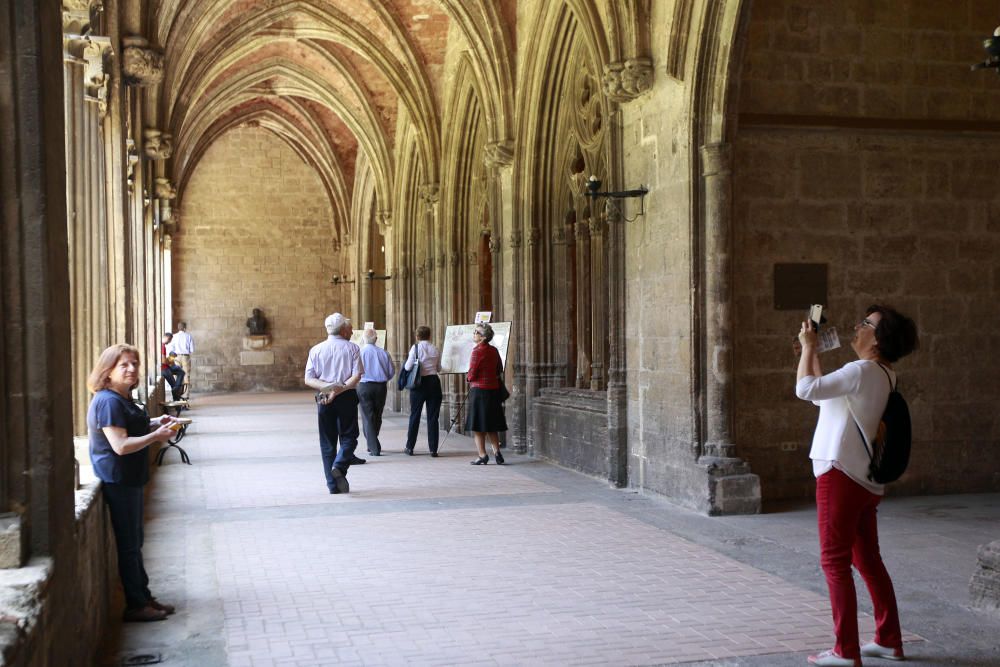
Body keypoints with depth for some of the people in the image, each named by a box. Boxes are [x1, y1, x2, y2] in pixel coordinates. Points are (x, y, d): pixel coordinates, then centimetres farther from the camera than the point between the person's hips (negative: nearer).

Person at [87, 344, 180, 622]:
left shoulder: (122, 399, 12)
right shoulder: (109, 401, -20)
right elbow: (120, 445, -26)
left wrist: (155, 423, 10)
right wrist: (156, 436, -20)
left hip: (129, 479, 10)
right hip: (118, 480, -10)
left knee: (134, 541, 17)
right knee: (128, 543, -1)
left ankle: (144, 597, 26)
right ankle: (135, 606, 8)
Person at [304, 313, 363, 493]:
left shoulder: (316, 350, 6)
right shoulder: (351, 348, 0)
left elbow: (308, 379, -3)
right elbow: (357, 376, -12)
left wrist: (325, 387, -11)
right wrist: (339, 389, -15)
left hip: (324, 399, 2)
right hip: (347, 397, -2)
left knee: (327, 441, 8)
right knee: (348, 436, 9)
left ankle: (333, 484, 9)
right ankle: (339, 466, -18)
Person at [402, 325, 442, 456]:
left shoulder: (415, 348, -8)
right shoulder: (435, 350, 3)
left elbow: (408, 367, -11)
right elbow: (439, 368, 11)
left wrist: (406, 361, 10)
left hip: (419, 383, -2)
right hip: (434, 382, 2)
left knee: (414, 415, 8)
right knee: (433, 417, 5)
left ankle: (410, 447, 14)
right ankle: (433, 449, 5)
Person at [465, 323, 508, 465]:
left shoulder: (477, 351, -14)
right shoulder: (494, 350, 7)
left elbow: (472, 374, -14)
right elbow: (500, 371, 15)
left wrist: (468, 377, 7)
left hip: (479, 390, -7)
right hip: (493, 389, 7)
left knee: (478, 426, 1)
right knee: (492, 425, 15)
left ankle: (482, 456, 2)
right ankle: (497, 452, 11)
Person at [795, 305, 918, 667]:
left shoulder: (862, 371, -16)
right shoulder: (881, 375, 14)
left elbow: (806, 389, -23)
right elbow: (824, 394, 21)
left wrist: (808, 346, -10)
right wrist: (813, 351, 21)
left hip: (841, 475, -10)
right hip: (864, 480, 10)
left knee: (834, 561, -4)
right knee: (869, 560, 16)